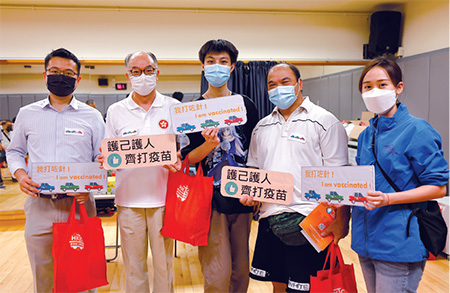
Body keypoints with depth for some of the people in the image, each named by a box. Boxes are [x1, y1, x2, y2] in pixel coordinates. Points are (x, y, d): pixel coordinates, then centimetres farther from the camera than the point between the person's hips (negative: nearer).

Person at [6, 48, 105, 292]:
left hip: (79, 204, -1)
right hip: (39, 205, 2)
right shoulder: (27, 114, 10)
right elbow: (14, 151, 19)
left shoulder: (92, 116, 4)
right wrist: (20, 174, -2)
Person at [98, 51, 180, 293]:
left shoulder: (173, 107, 4)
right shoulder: (115, 111, 7)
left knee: (164, 262, 9)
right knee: (133, 264, 12)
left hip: (163, 197, -1)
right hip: (129, 199, 1)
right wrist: (106, 160, -12)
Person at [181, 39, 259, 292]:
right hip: (210, 201, -2)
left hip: (242, 198, 3)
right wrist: (209, 144, -19)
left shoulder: (246, 105, 7)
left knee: (241, 270, 13)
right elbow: (187, 159, -1)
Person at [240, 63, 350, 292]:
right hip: (270, 216, 5)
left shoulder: (324, 121, -4)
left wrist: (341, 221, -13)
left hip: (308, 219, -5)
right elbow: (254, 169, 20)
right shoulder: (262, 127, 14)